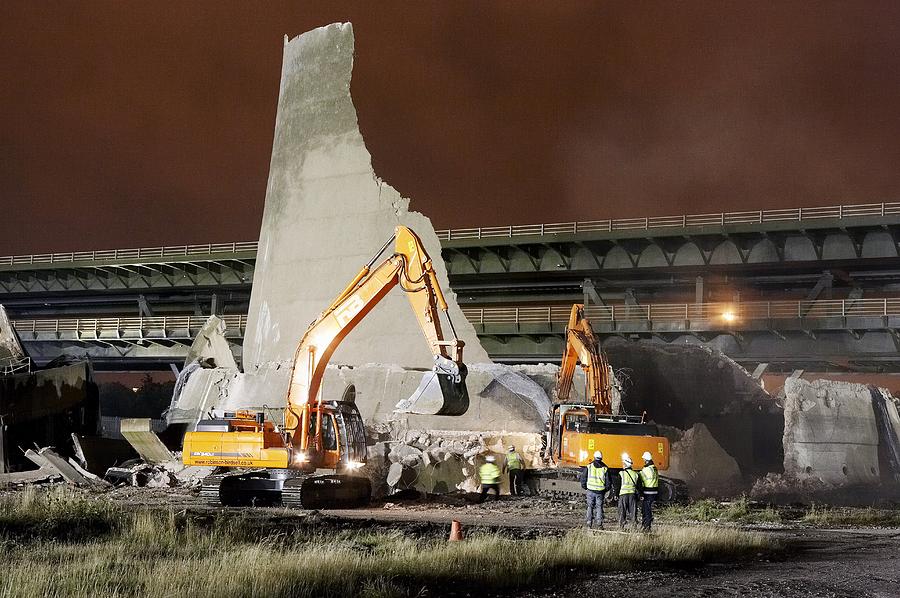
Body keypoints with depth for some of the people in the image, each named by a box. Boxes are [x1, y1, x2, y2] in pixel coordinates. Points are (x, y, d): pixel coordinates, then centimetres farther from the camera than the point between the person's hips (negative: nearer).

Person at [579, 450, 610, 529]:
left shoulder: (589, 467, -1)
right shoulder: (605, 468, 1)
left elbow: (583, 478, 1)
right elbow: (608, 482, 4)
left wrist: (585, 488, 15)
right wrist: (605, 490, 17)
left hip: (590, 490, 0)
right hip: (600, 492, 0)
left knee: (590, 506, 9)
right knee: (599, 507, 7)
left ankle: (589, 523, 7)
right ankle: (599, 524, 0)